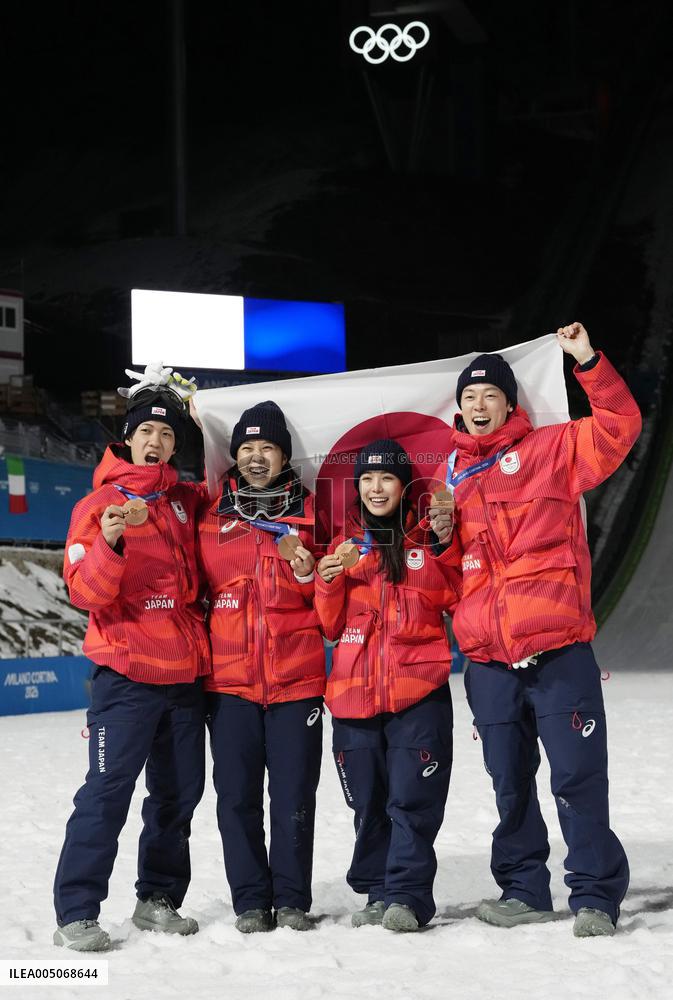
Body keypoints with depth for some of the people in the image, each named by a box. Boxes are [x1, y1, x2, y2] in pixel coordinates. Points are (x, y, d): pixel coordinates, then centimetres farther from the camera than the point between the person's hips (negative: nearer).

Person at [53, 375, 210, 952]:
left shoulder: (187, 502, 11)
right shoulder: (99, 505, -2)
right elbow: (85, 591, -11)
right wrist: (109, 544, -27)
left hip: (186, 674, 5)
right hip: (127, 673, -5)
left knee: (179, 794, 10)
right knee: (108, 792, -10)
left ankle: (159, 899, 22)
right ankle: (76, 914, -6)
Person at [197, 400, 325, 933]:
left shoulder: (310, 512, 7)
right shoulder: (212, 516, 9)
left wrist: (306, 569, -12)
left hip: (297, 675, -1)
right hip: (229, 679, 1)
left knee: (295, 794, 1)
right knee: (238, 794, 2)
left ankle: (292, 899, 12)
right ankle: (251, 900, 12)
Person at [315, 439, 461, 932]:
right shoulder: (345, 544, 13)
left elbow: (457, 597, 2)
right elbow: (331, 626, 13)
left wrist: (446, 545, -9)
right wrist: (329, 581, -5)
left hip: (419, 692, -3)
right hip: (355, 693, 3)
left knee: (412, 801, -8)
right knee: (369, 805, 8)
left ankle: (407, 897, -5)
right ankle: (378, 894, 17)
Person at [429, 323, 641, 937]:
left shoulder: (550, 449, 4)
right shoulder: (450, 476, 17)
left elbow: (619, 427, -8)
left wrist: (588, 362, -17)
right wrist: (439, 538, 4)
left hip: (558, 652, -4)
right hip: (488, 661, 5)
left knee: (577, 778, -5)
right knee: (510, 783, 12)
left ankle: (595, 896, 3)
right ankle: (524, 891, 23)